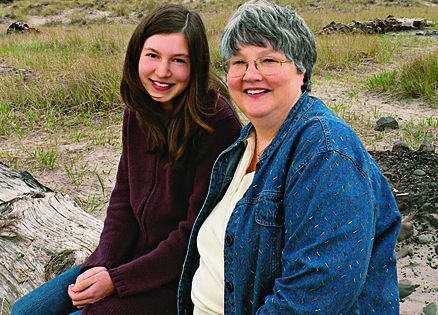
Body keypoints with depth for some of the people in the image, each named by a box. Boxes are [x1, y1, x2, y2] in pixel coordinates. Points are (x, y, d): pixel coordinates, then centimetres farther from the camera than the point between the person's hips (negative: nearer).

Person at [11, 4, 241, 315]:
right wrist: (102, 265, -8)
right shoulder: (139, 109, 0)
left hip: (183, 275, -7)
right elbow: (124, 195, 6)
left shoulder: (218, 123, -22)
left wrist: (117, 280, -17)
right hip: (135, 254, 7)